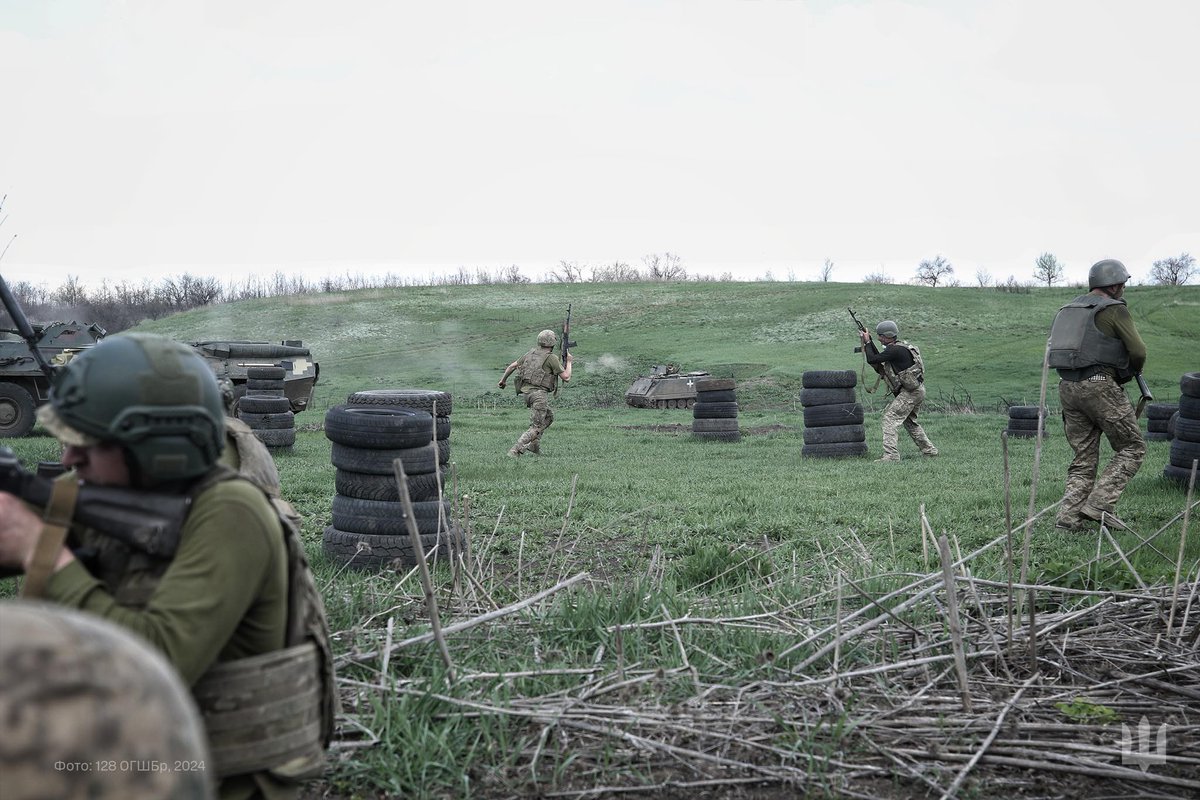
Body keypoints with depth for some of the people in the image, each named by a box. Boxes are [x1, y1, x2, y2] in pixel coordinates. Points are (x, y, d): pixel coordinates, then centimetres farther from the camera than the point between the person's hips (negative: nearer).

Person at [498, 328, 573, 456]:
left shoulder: (531, 353, 13)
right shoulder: (551, 358, -8)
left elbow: (512, 366, 18)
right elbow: (566, 377, -6)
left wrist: (503, 380, 32)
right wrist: (568, 362, 11)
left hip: (526, 391, 8)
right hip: (539, 393, -8)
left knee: (549, 417, 25)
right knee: (535, 428, -4)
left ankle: (534, 445, 17)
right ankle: (515, 450, -17)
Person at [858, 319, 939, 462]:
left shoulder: (895, 350, -17)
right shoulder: (901, 346, 14)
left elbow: (872, 360, -17)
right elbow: (877, 359, 21)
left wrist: (867, 342, -5)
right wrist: (867, 344, 12)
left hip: (911, 391, -11)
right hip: (917, 391, 11)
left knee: (890, 418, -13)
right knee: (909, 421, 25)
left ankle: (891, 455, -20)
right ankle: (929, 450, 32)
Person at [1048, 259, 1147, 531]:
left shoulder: (1069, 309, 19)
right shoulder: (1114, 309, -3)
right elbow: (1138, 351, -9)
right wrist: (1131, 372, 14)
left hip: (1067, 387, 7)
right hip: (1099, 386, -7)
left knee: (1084, 458, 12)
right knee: (1132, 448, 4)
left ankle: (1068, 516, 2)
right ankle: (1099, 504, -7)